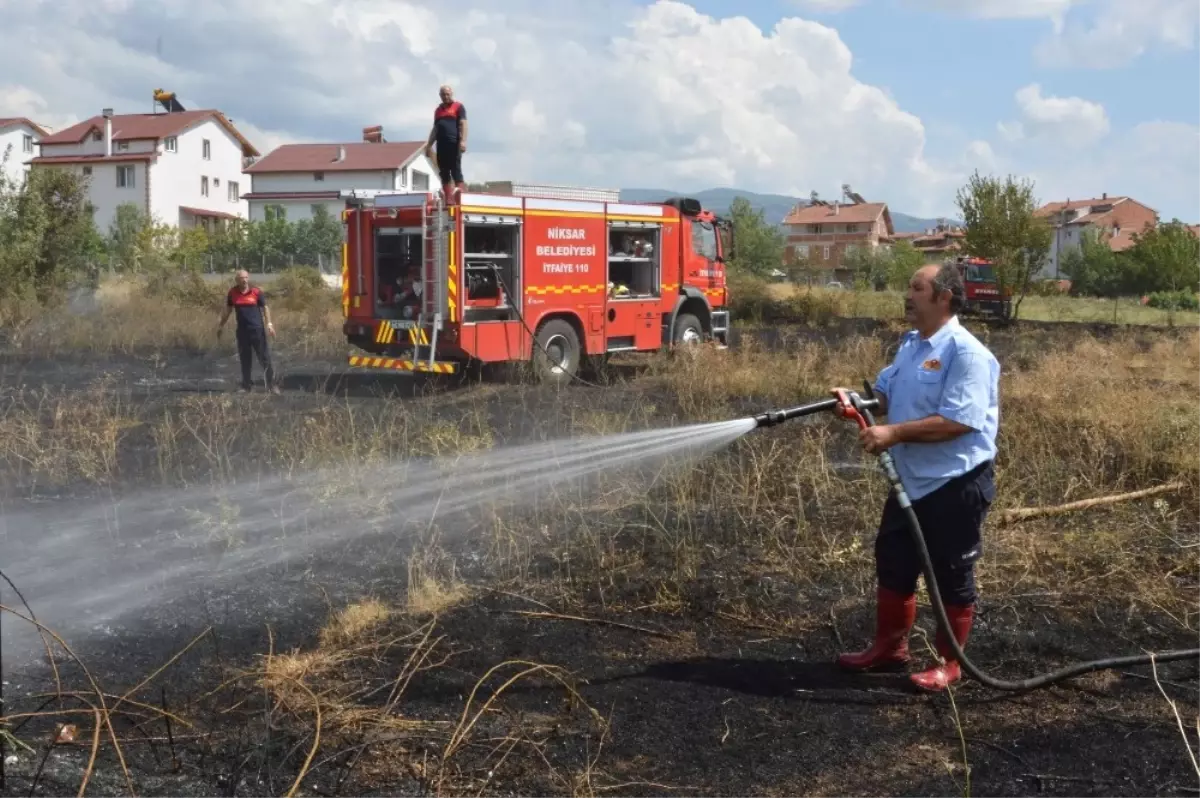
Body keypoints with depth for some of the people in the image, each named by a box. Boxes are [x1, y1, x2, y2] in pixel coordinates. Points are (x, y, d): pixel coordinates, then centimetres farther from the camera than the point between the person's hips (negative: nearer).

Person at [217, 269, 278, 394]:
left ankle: (272, 384, 1)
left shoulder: (256, 291, -5)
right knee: (245, 359, 8)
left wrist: (269, 324, -10)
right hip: (242, 330, 3)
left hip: (257, 329, -3)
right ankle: (246, 386, 16)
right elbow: (228, 310, 14)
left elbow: (265, 308, -1)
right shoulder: (232, 293, 2)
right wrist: (221, 325, 18)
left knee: (264, 357, -2)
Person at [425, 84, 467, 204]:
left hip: (454, 145, -6)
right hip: (441, 145, 6)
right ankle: (448, 201, 3)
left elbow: (463, 124, -6)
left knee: (456, 172, -9)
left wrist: (463, 141, -18)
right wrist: (429, 145, 17)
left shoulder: (458, 107, 5)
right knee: (444, 174, 2)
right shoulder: (438, 110, 22)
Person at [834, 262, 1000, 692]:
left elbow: (957, 421, -27)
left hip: (956, 485, -9)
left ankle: (948, 663, 19)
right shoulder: (910, 344, 9)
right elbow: (886, 393, 18)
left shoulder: (966, 353, -20)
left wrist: (893, 433, -27)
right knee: (893, 567, 18)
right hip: (910, 481, 9)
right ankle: (889, 646, 34)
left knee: (951, 577, 6)